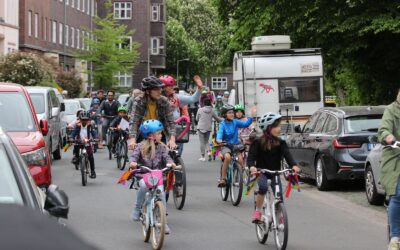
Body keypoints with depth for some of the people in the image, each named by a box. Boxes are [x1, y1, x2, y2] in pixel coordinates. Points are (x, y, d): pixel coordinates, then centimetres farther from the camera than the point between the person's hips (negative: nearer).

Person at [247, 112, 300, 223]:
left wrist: (293, 165, -35)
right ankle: (257, 211, -13)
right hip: (261, 172, -3)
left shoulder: (280, 143, -2)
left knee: (279, 195, -6)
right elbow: (251, 156, -16)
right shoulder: (258, 142, -7)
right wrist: (252, 166, -38)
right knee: (263, 187, -31)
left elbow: (287, 154, -15)